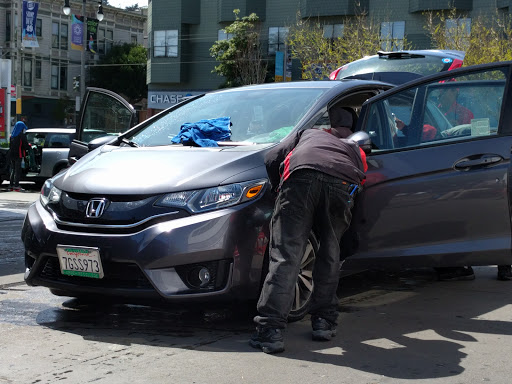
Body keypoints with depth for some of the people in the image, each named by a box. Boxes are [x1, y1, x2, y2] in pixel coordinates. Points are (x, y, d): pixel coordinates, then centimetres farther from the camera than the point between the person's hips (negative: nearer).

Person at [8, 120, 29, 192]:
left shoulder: (12, 135, 9)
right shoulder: (22, 136, -10)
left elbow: (10, 146, 13)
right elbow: (26, 146, -11)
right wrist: (29, 146, 10)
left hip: (12, 154, 6)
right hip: (18, 155, -6)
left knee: (13, 170, 14)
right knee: (18, 170, -2)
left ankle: (11, 185, 16)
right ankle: (16, 185, -4)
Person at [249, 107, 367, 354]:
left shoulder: (307, 133, 40)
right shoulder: (354, 149, 44)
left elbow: (272, 158, 26)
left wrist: (280, 191, 38)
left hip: (302, 176, -1)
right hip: (343, 183, 2)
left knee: (286, 256, -5)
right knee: (329, 255, 21)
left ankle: (270, 330, -11)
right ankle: (324, 322, 22)